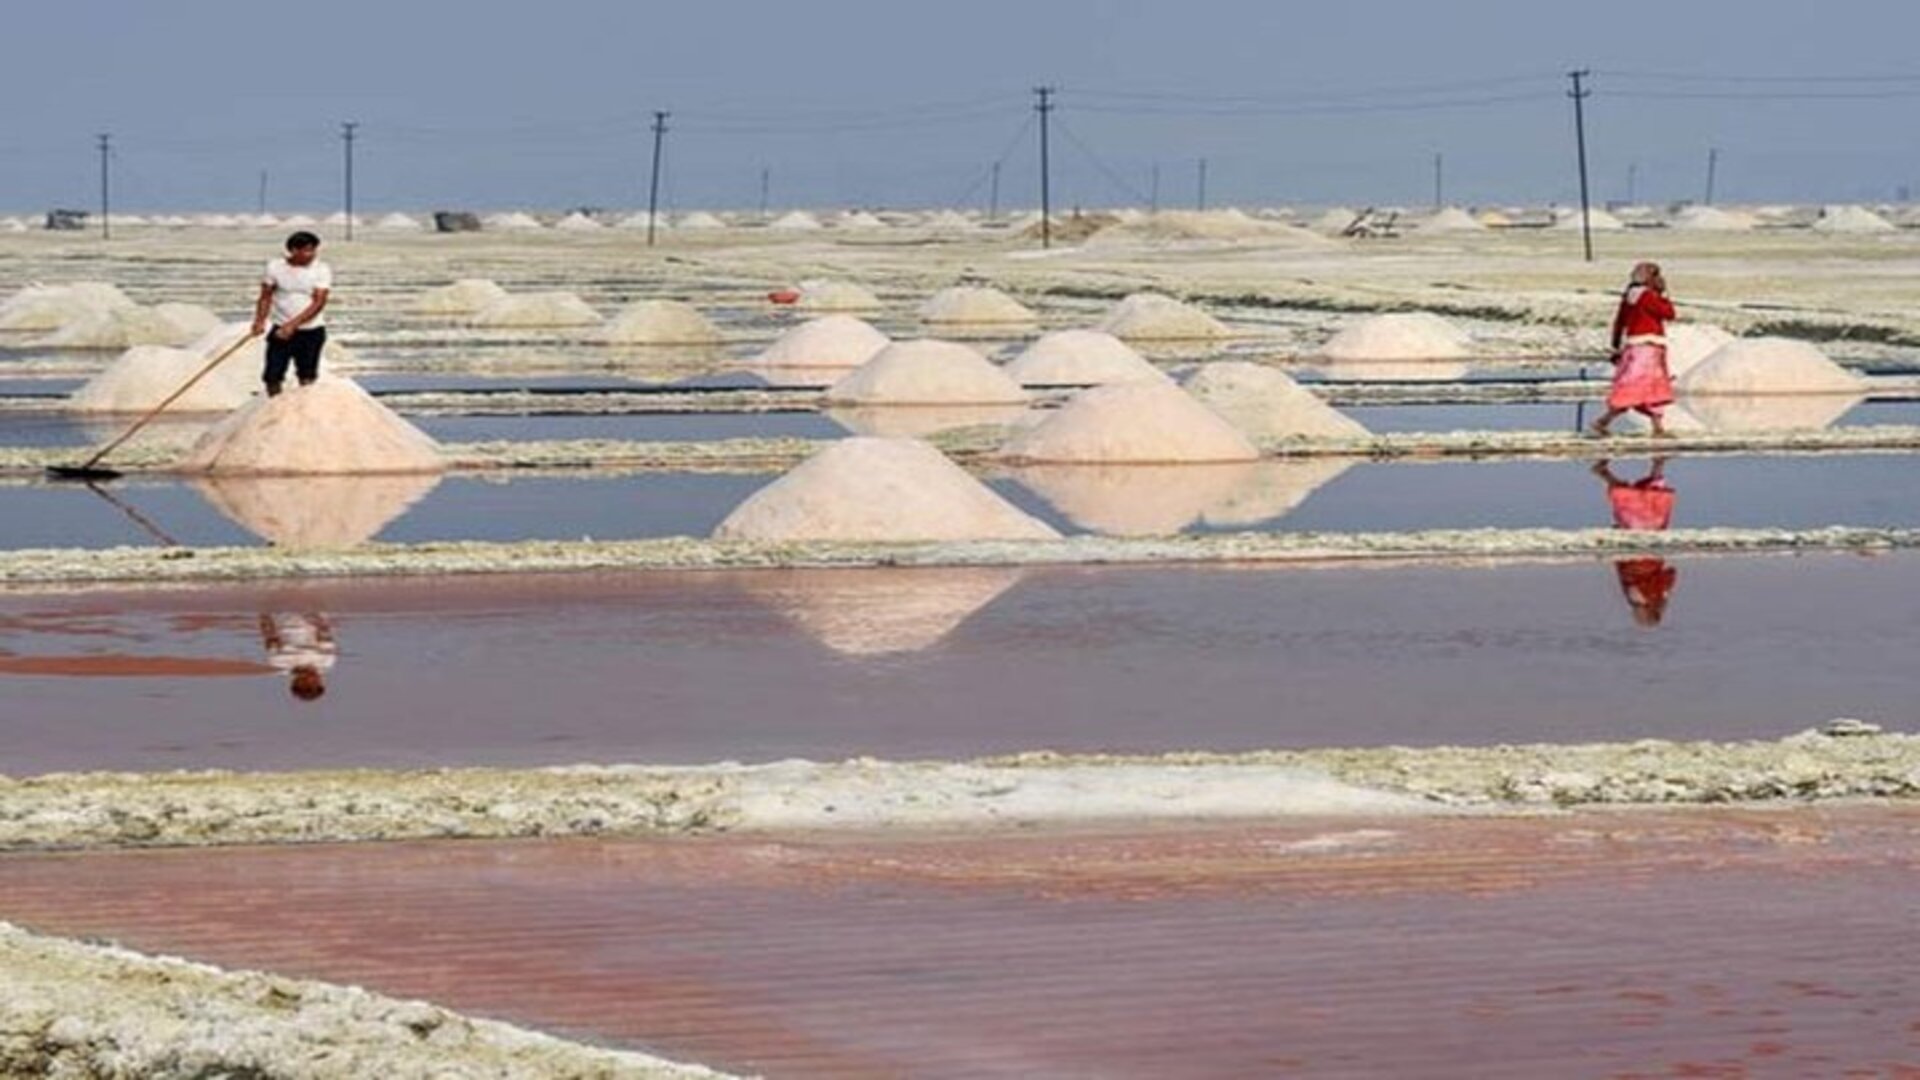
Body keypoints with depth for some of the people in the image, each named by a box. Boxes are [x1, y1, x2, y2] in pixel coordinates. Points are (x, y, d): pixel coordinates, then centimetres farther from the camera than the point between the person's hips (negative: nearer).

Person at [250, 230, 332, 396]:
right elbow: (265, 297, 5)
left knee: (307, 379, 1)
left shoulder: (322, 270, -7)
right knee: (273, 377, -1)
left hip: (311, 332, -1)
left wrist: (293, 324, -21)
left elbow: (318, 303, -13)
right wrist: (259, 321, -12)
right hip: (281, 332, 1)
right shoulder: (275, 267, -2)